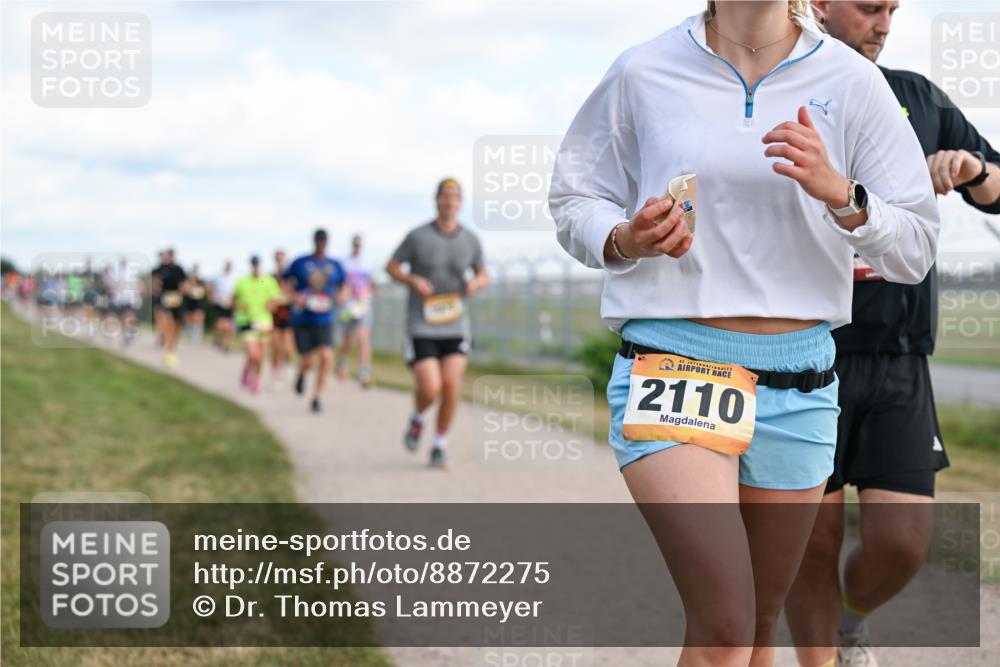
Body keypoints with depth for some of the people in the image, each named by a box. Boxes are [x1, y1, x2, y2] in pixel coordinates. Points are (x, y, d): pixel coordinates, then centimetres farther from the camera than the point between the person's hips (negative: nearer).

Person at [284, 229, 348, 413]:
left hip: (324, 320, 1)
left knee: (327, 357, -18)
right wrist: (294, 297, -12)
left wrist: (340, 297, -2)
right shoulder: (300, 263, 0)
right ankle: (302, 374, 40)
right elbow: (287, 284, 7)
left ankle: (316, 398, -4)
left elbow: (344, 287, 20)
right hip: (301, 320, -1)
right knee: (307, 363, 0)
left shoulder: (335, 266, 6)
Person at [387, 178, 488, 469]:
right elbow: (391, 267, 4)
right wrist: (414, 281, -16)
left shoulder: (470, 241, 1)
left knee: (451, 386, -11)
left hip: (455, 325, 2)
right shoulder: (418, 236, -7)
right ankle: (417, 418, 23)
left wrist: (475, 283, -9)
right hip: (421, 325, -2)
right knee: (430, 389, -13)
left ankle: (440, 446, 8)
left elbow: (483, 275, 16)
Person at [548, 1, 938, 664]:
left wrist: (839, 194, -17)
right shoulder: (642, 74, 1)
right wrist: (627, 242, -11)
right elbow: (573, 200, 11)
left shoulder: (851, 81, 3)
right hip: (671, 363, -3)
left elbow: (916, 250, 3)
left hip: (798, 382, 3)